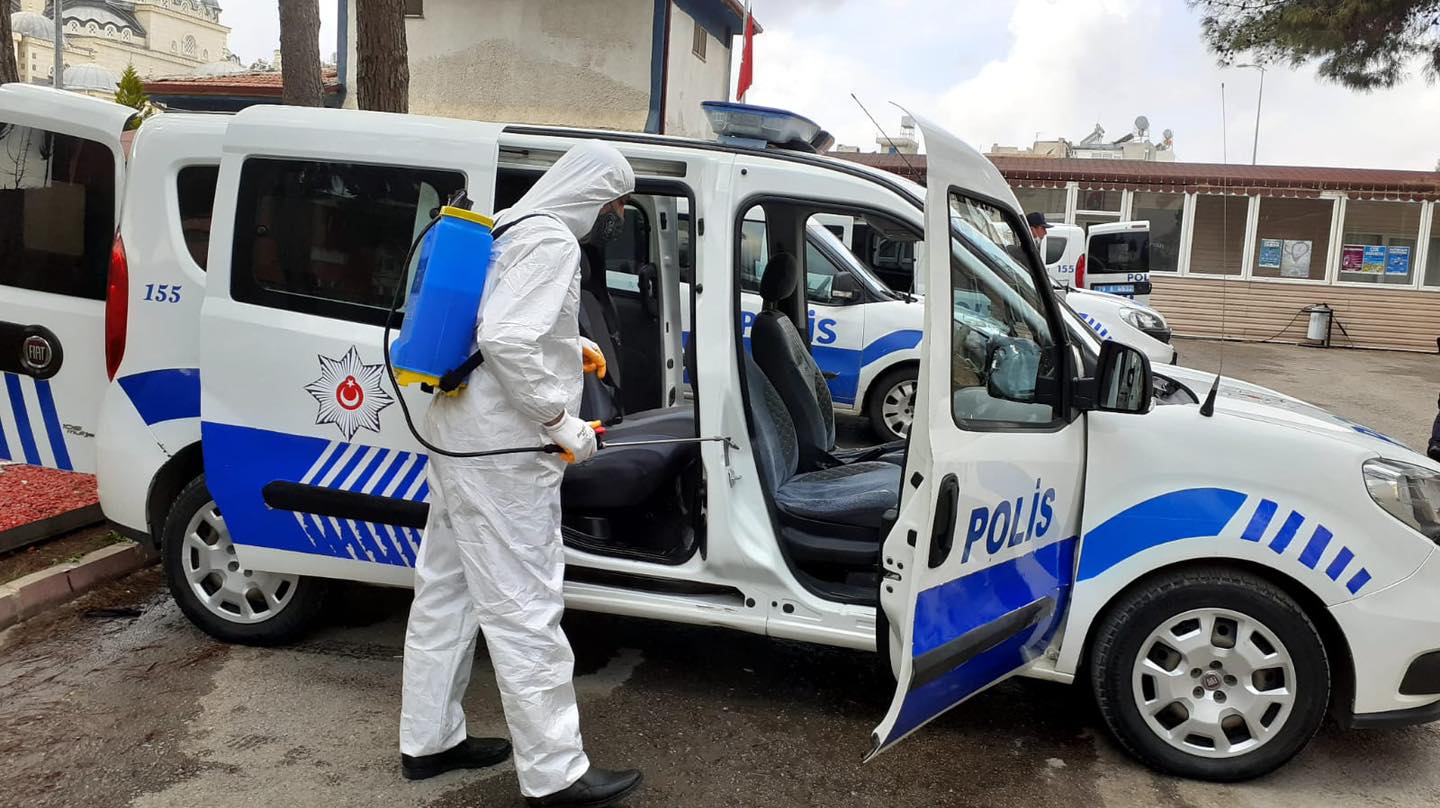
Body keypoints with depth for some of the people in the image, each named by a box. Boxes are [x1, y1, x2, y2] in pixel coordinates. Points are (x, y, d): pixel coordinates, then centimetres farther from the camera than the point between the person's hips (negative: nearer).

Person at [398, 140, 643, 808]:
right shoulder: (551, 243, -15)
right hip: (501, 452, -11)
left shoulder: (508, 229, 15)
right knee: (523, 609, -3)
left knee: (445, 591, 17)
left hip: (456, 436, 11)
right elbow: (505, 340, -27)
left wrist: (568, 345, 19)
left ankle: (428, 740, 31)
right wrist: (562, 422, -19)